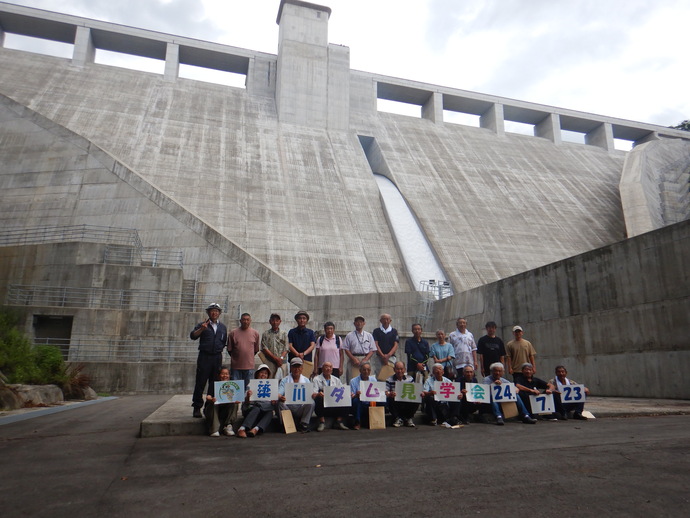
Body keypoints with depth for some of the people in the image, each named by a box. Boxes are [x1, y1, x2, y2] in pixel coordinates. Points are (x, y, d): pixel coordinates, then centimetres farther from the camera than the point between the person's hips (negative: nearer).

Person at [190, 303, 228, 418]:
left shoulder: (223, 327, 15)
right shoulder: (202, 325, 5)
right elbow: (192, 336, -9)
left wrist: (219, 350, 9)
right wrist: (201, 329, -24)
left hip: (218, 357, 3)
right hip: (204, 357, -3)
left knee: (215, 383, 6)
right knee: (200, 383, -4)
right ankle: (197, 408, 4)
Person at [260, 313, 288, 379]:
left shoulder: (284, 334, 13)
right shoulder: (265, 334, 9)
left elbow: (286, 349, 7)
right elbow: (264, 349, 0)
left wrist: (281, 358, -12)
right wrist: (275, 358, -9)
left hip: (281, 362, 1)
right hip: (269, 363, -1)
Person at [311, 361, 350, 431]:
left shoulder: (336, 380, 18)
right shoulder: (317, 379, 4)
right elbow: (313, 395, -9)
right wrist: (318, 394, -33)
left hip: (335, 405, 4)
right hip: (322, 406, -3)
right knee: (319, 398, -34)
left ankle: (339, 422, -10)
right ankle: (322, 422, -18)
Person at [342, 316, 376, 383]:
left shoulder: (369, 335, 13)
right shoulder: (349, 335, 8)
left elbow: (372, 350, 9)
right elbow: (346, 349, 2)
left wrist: (365, 359, -6)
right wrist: (354, 359, -10)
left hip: (365, 360, 1)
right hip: (353, 360, -1)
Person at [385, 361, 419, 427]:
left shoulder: (410, 379, 9)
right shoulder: (389, 380, -1)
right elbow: (385, 393, -11)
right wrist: (390, 394, -35)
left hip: (407, 403, 2)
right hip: (396, 403, -2)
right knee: (390, 400, -32)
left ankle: (408, 418, 1)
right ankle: (397, 418, -6)